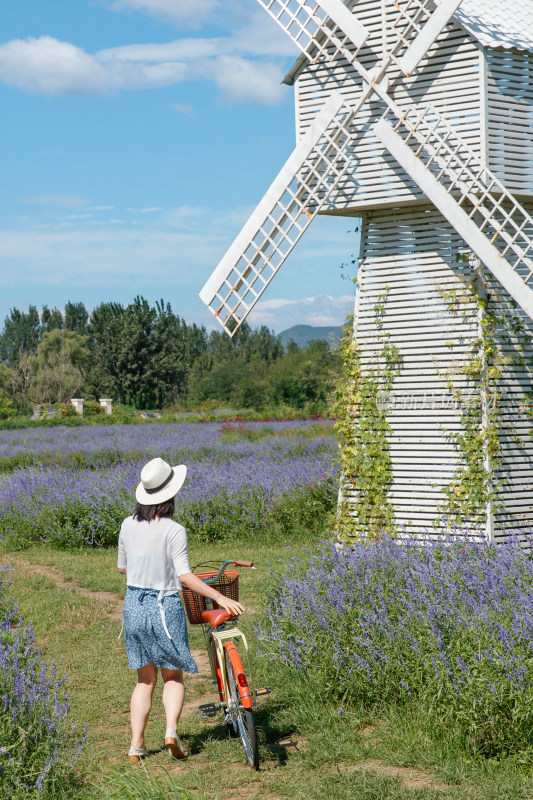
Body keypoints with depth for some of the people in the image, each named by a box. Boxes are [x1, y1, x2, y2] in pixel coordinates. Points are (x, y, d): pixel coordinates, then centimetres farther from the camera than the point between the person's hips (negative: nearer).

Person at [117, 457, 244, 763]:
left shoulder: (128, 525, 1)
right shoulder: (174, 531, -14)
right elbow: (185, 576, -18)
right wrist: (221, 598, -16)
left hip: (133, 606, 4)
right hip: (165, 608, -4)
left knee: (145, 679, 16)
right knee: (173, 676, 14)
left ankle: (136, 745, 11)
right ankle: (172, 729, -7)